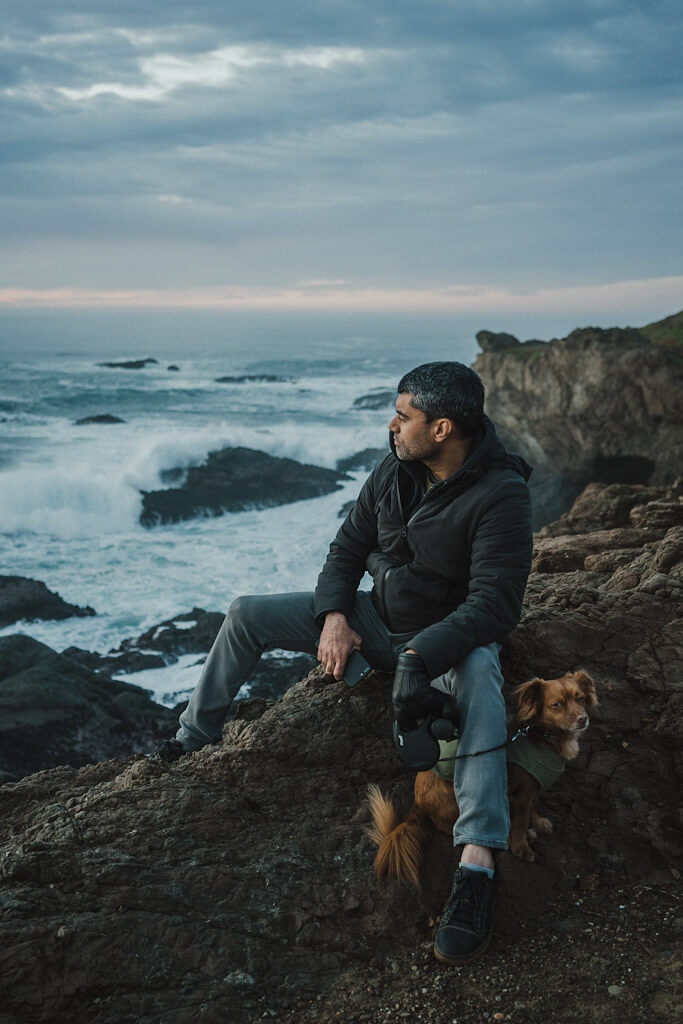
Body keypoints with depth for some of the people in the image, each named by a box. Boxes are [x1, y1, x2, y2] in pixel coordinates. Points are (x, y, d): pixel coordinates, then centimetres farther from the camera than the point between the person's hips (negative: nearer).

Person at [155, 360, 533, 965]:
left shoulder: (500, 494, -23)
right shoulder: (393, 472, -3)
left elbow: (496, 602, -31)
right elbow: (348, 548, 5)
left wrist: (422, 659, -43)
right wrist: (335, 616, -14)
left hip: (451, 636, -6)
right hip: (378, 619, 6)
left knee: (478, 668, -43)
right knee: (246, 615, -1)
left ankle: (478, 860, -51)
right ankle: (195, 739, 15)